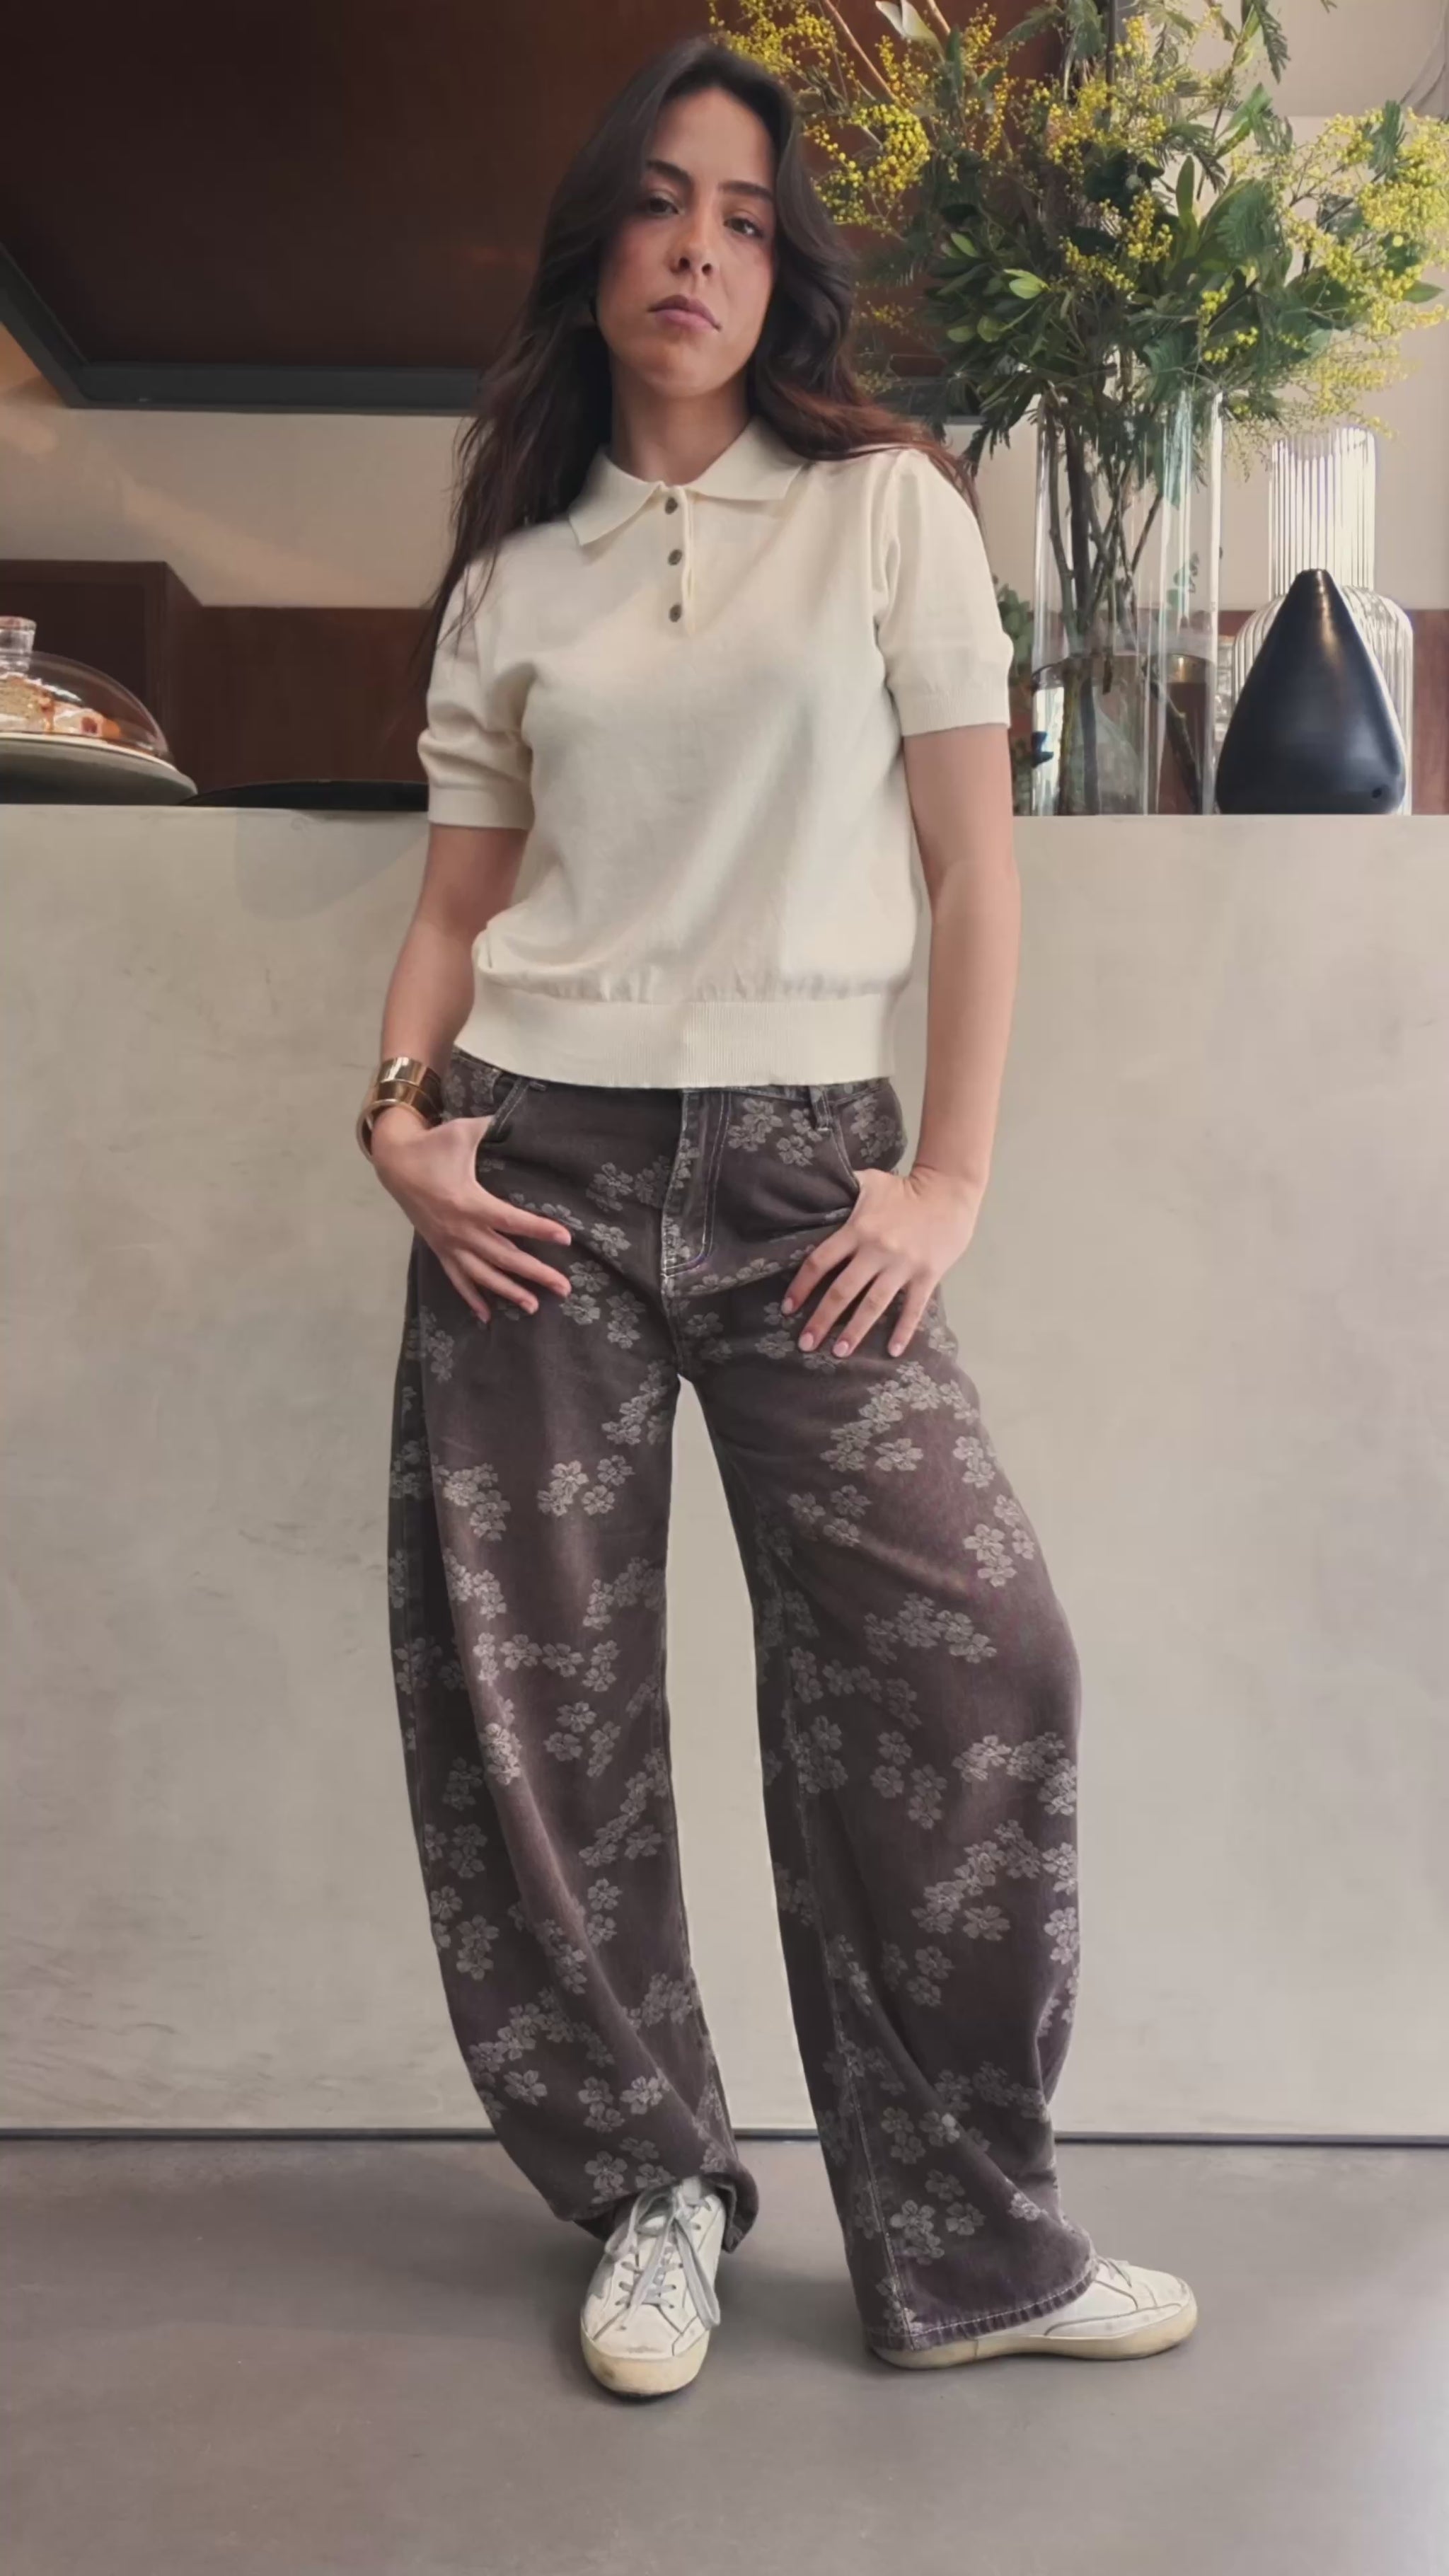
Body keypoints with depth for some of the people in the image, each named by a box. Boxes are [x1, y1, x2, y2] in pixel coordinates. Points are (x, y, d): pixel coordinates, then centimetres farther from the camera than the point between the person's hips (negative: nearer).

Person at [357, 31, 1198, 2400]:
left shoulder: (887, 508, 6)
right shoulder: (515, 570, 13)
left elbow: (973, 857, 2)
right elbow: (461, 892, 14)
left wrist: (952, 1176, -6)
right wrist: (405, 1114, -3)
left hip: (800, 1159, -2)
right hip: (538, 1164, 2)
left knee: (969, 1659, -10)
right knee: (532, 1691, 1)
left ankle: (965, 2244, 7)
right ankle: (654, 2194, 20)